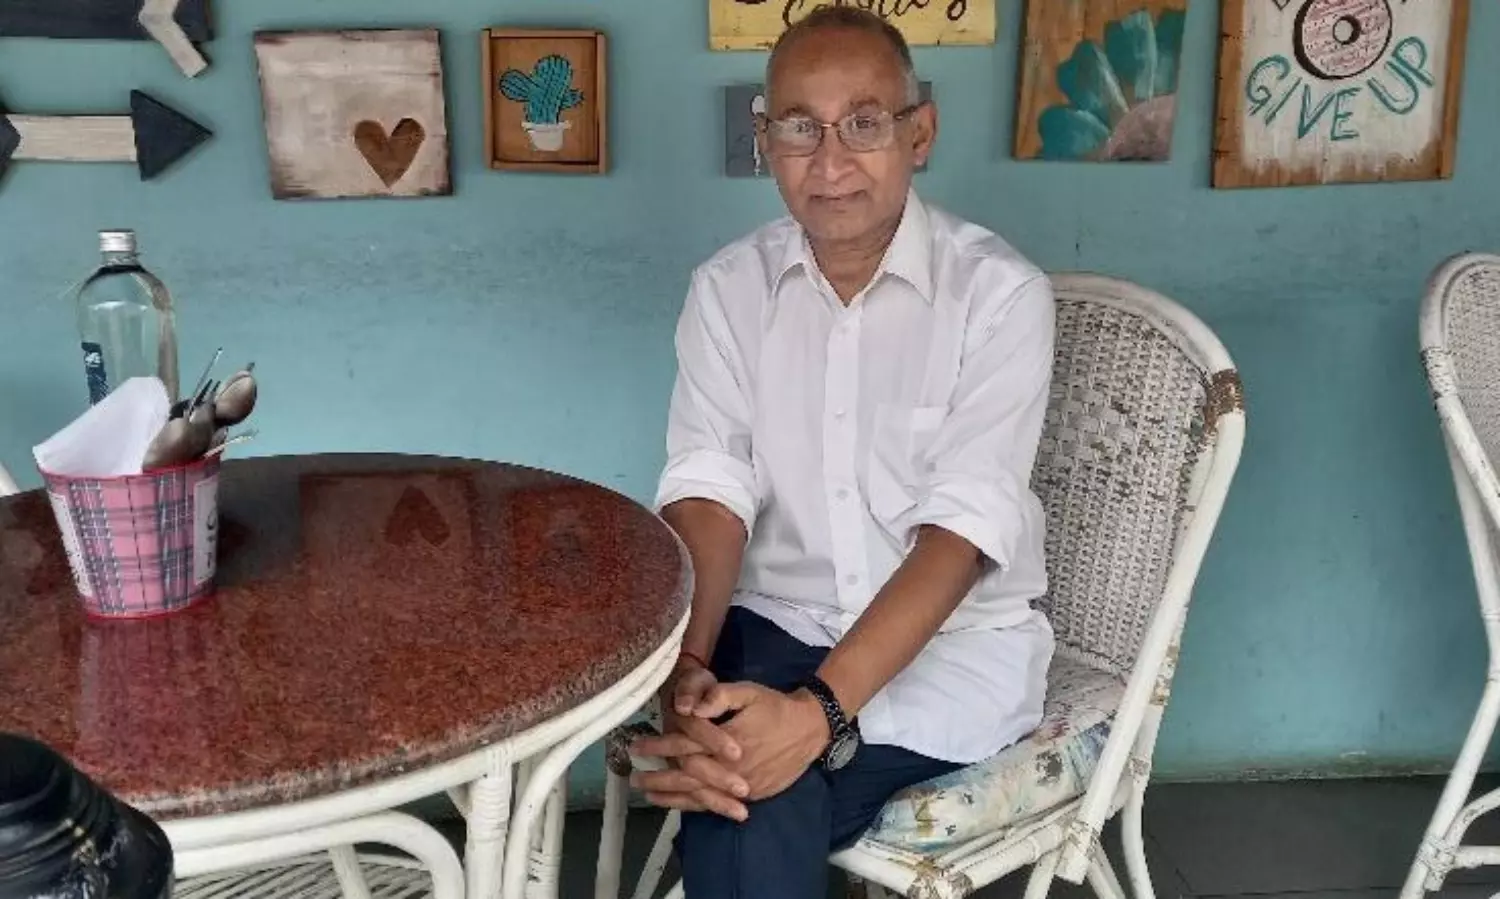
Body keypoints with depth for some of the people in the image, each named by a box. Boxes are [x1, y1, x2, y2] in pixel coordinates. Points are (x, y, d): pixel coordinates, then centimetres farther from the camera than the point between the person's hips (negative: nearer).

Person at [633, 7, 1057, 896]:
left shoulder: (999, 291, -11)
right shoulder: (728, 288, 1)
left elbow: (963, 528, -19)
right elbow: (707, 490, -8)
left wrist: (819, 710, -32)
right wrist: (685, 668, -28)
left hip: (958, 640, -2)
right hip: (777, 624, 3)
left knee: (749, 802, -27)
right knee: (741, 784, -29)